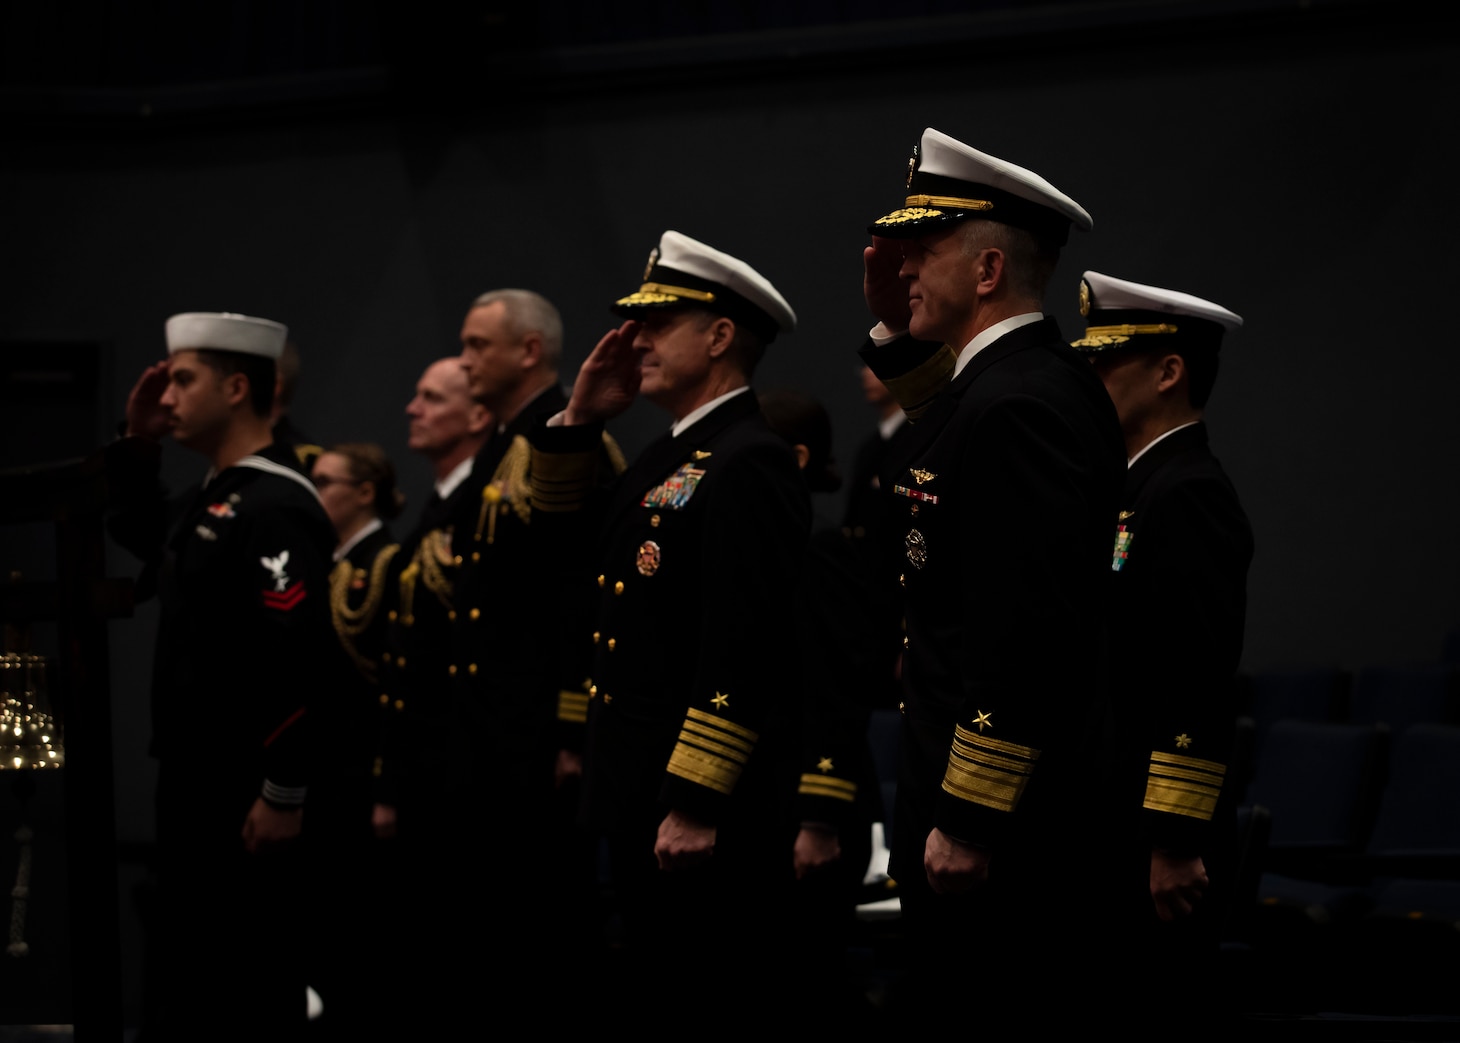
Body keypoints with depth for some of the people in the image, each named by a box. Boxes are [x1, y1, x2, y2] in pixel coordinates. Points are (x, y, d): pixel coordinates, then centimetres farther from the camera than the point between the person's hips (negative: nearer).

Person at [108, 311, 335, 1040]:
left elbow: (301, 657, -26)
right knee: (184, 964, 16)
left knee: (251, 978, -2)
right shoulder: (217, 496, 12)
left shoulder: (274, 508, -19)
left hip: (246, 795, -10)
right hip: (195, 780, 10)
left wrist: (284, 795, -25)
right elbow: (145, 542, 32)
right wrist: (137, 446, 17)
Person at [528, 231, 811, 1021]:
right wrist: (579, 420, 14)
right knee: (643, 996, 13)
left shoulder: (748, 465, -15)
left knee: (705, 1003, -5)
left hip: (704, 815, -10)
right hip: (640, 805, 10)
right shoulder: (669, 456, 16)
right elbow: (569, 535, 28)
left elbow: (739, 650, -22)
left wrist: (695, 806, -25)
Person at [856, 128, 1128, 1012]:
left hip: (996, 807, -10)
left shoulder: (1020, 405, -21)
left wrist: (967, 820, -23)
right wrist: (895, 328, 18)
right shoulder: (1030, 378, 10)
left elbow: (1027, 636, -26)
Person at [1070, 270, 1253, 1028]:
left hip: (1160, 837, -10)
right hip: (1114, 826, 10)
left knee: (1164, 1014, -7)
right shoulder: (1142, 488, 16)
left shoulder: (1189, 496, -14)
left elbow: (1202, 685, -21)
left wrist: (1177, 845, -23)